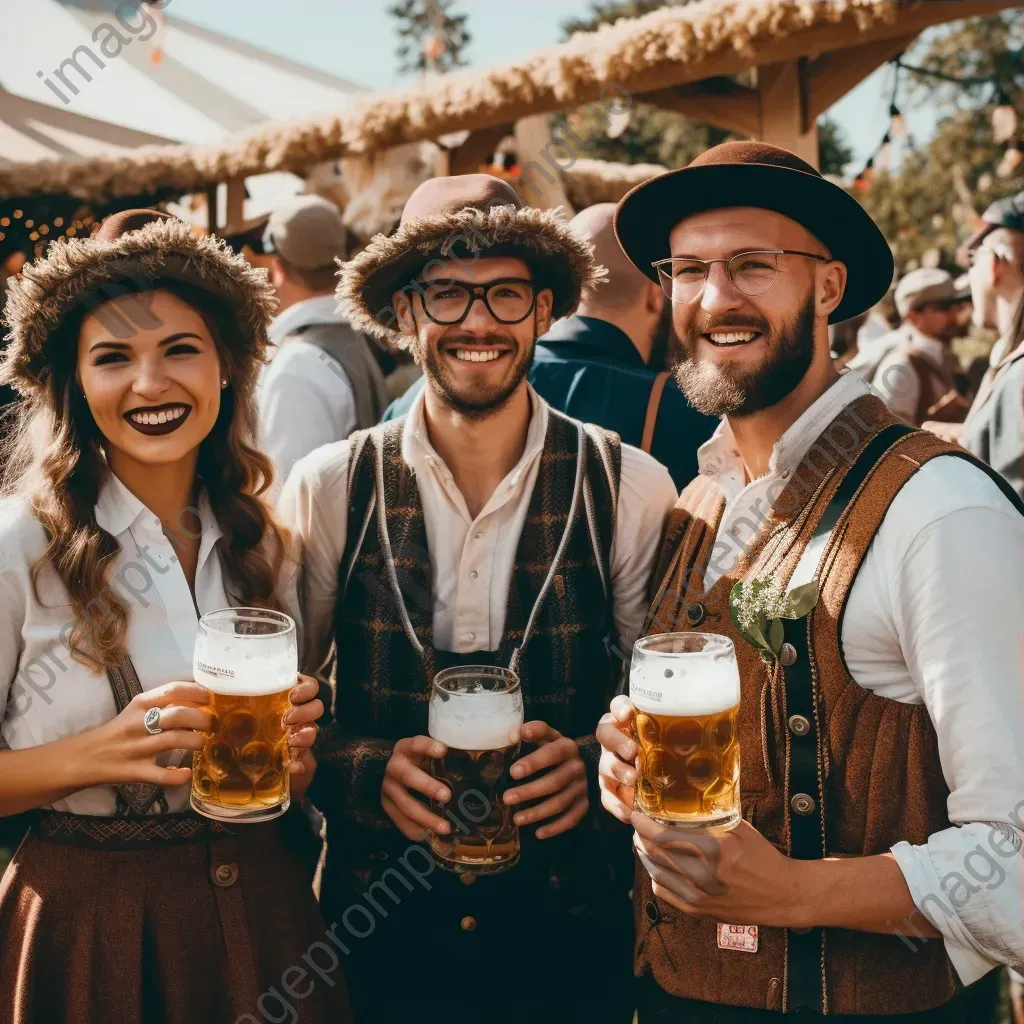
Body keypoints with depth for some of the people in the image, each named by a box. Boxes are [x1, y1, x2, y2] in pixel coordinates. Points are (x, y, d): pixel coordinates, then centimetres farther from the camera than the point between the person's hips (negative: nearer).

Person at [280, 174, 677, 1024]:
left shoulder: (631, 489, -7)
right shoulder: (327, 490, -5)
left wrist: (592, 764, -19)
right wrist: (369, 771, -17)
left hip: (572, 922, 0)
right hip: (380, 926, 1)